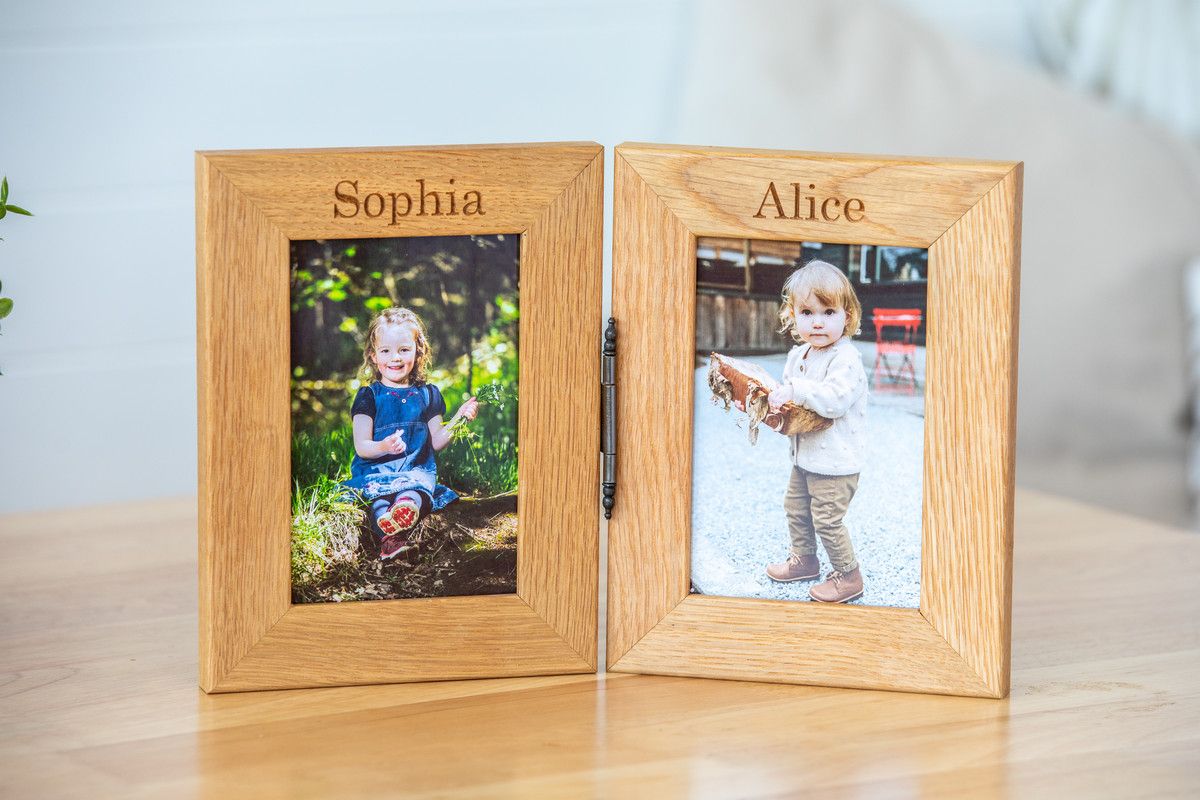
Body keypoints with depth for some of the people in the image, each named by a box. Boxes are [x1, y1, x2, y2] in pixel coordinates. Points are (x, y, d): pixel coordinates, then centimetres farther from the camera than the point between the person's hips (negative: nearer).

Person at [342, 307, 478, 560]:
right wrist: (384, 446, -24)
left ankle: (407, 508, -71)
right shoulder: (368, 396, 6)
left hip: (417, 469, 1)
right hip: (376, 469, -1)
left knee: (417, 487, -37)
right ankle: (389, 538, -66)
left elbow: (436, 442, 14)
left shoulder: (427, 394, 16)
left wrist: (459, 418, -2)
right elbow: (361, 446, -1)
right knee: (380, 493, -37)